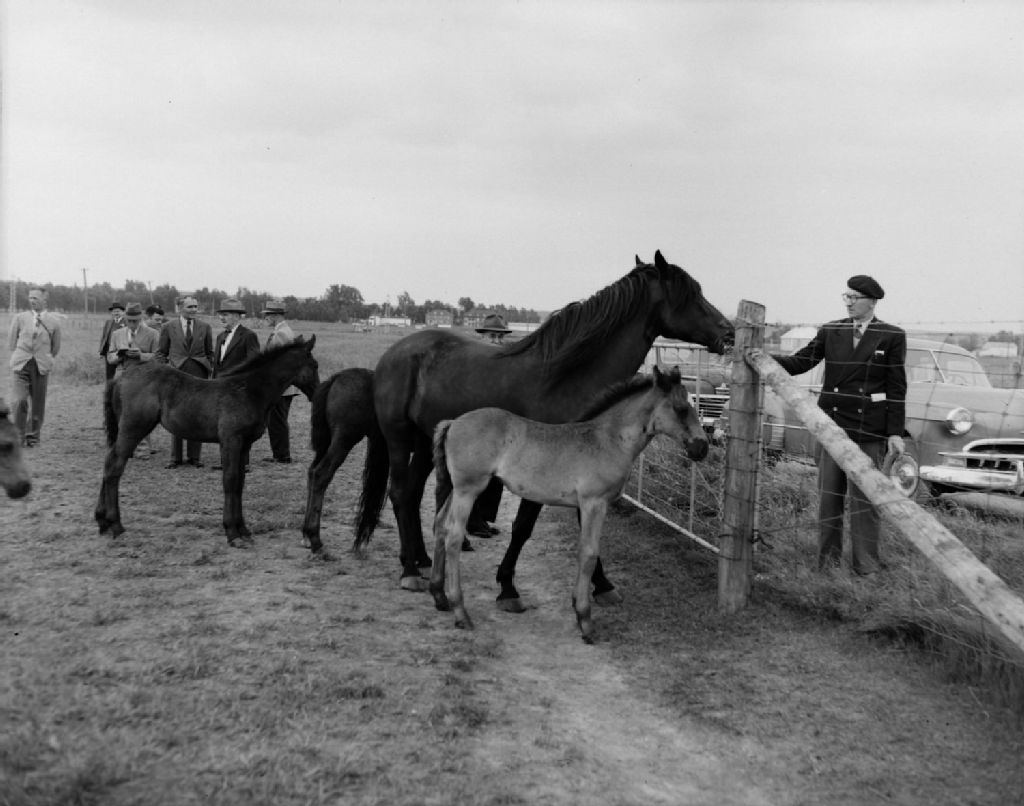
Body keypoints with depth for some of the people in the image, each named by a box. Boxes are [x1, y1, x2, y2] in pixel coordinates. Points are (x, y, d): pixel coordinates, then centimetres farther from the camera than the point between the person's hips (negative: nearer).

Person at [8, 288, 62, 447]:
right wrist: (20, 358, 9)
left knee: (38, 403, 3)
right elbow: (12, 343, 13)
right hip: (22, 365, 0)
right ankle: (19, 434, -1)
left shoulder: (53, 321, 5)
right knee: (19, 400, -15)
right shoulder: (19, 318, 7)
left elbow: (55, 347, 14)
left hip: (41, 367, 0)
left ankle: (33, 436, 18)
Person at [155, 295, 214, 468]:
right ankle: (175, 457, 10)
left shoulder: (204, 327, 6)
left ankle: (195, 456, 13)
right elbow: (160, 353, 7)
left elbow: (209, 353, 12)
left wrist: (210, 371, 3)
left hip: (198, 376, 1)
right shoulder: (168, 327, 3)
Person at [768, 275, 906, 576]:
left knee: (865, 498, 2)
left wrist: (895, 432, -4)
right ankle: (827, 562, 20)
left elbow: (897, 387, -1)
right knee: (828, 495, 8)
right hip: (830, 426, 3)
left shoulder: (892, 337, 0)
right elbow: (800, 362, -1)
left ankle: (866, 567, 14)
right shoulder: (830, 331, 7)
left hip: (869, 431, -3)